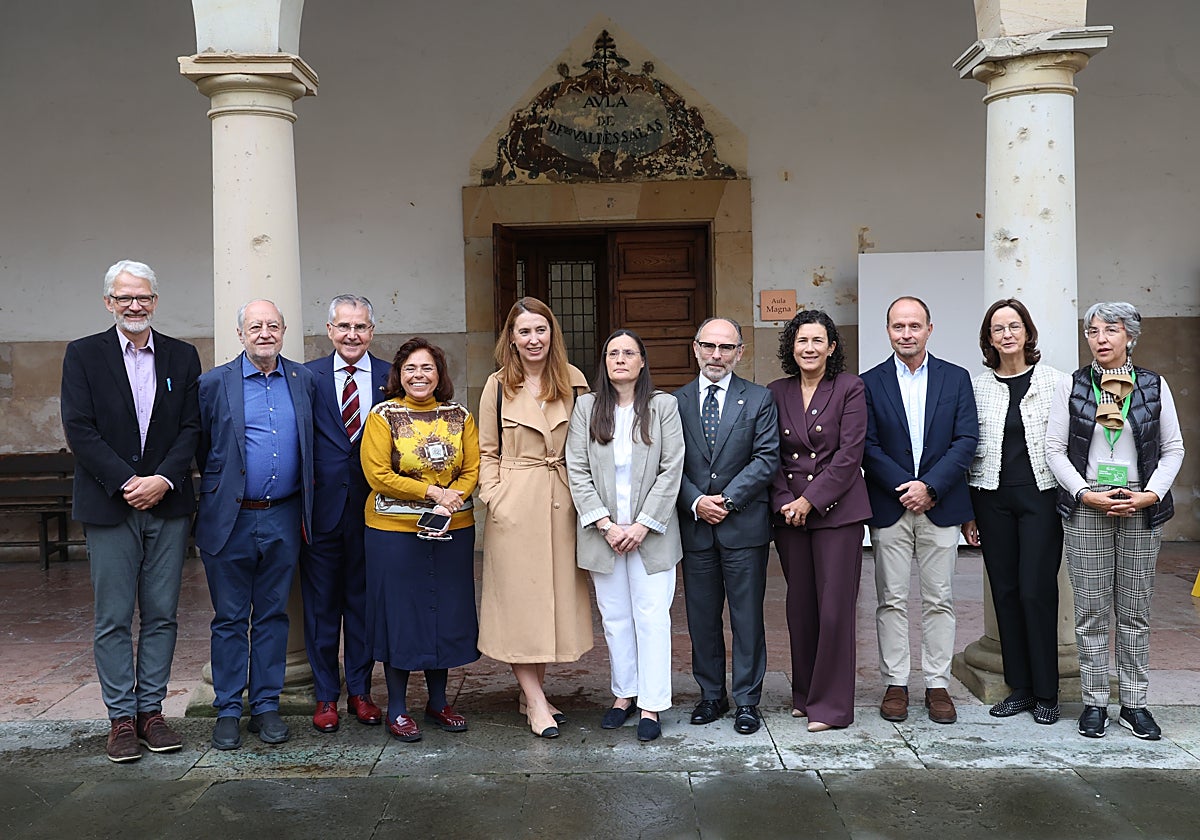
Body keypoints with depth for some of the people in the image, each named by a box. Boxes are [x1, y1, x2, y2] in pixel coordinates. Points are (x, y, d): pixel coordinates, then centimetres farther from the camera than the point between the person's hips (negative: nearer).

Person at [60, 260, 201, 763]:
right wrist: (126, 482, -13)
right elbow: (79, 429, -5)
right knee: (114, 619, 3)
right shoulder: (84, 354, 3)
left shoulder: (182, 357, 9)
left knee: (161, 615, 6)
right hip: (109, 507, -2)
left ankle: (151, 711, 17)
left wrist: (163, 479, -12)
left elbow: (191, 427, 3)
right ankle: (121, 718, 11)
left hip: (167, 505, 2)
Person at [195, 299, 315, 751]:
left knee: (273, 615, 10)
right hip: (231, 519, -2)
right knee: (230, 619, 6)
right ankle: (227, 710, 16)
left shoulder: (304, 380, 6)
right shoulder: (215, 383, -2)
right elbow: (201, 447, 3)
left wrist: (304, 503, 11)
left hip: (283, 518, 2)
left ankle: (266, 706, 20)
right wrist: (222, 486, 5)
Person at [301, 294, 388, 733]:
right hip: (322, 506, -1)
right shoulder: (308, 377, 1)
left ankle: (360, 690, 24)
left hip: (371, 508, 1)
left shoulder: (391, 378, 3)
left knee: (364, 600, 11)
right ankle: (326, 695, 20)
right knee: (321, 603, 8)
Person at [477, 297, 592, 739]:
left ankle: (533, 693, 21)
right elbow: (488, 451, 5)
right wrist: (493, 498, -6)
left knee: (556, 590, 7)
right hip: (515, 504, -2)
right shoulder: (498, 385, 1)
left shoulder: (573, 381, 4)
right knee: (518, 595, -2)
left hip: (562, 501, 2)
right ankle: (536, 702, 4)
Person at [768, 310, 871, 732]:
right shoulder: (776, 393, 9)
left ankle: (831, 704, 6)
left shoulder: (849, 388, -2)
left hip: (836, 509, -3)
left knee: (835, 607, -4)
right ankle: (804, 695, 23)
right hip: (788, 512, 4)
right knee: (800, 606, 9)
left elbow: (849, 453, -8)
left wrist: (810, 500, -12)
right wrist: (784, 502, -6)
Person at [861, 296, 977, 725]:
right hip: (888, 508, 0)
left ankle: (937, 685, 14)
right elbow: (867, 447, -3)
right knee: (892, 600, 4)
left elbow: (966, 440, -2)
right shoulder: (870, 383, 3)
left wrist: (930, 486, -12)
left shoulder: (956, 378, 6)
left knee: (939, 600, 5)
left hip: (939, 505, 1)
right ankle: (895, 684, 13)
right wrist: (904, 488, -12)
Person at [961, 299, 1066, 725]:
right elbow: (967, 449, 8)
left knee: (1037, 591, -5)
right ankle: (1020, 687, 17)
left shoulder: (1054, 380, 2)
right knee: (1005, 591, 5)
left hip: (1040, 495, -2)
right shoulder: (976, 386, 7)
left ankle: (1046, 693, 8)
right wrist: (967, 511, 6)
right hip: (992, 498, 2)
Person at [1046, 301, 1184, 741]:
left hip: (1141, 509, 1)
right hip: (1086, 507, -1)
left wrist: (1150, 494, -8)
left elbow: (1173, 449, 6)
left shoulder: (1154, 386, 5)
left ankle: (1134, 703, 16)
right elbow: (1054, 448, 0)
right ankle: (1095, 702, 11)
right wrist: (1086, 494, -10)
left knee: (1135, 612, 6)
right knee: (1091, 611, 2)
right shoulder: (1072, 386, 3)